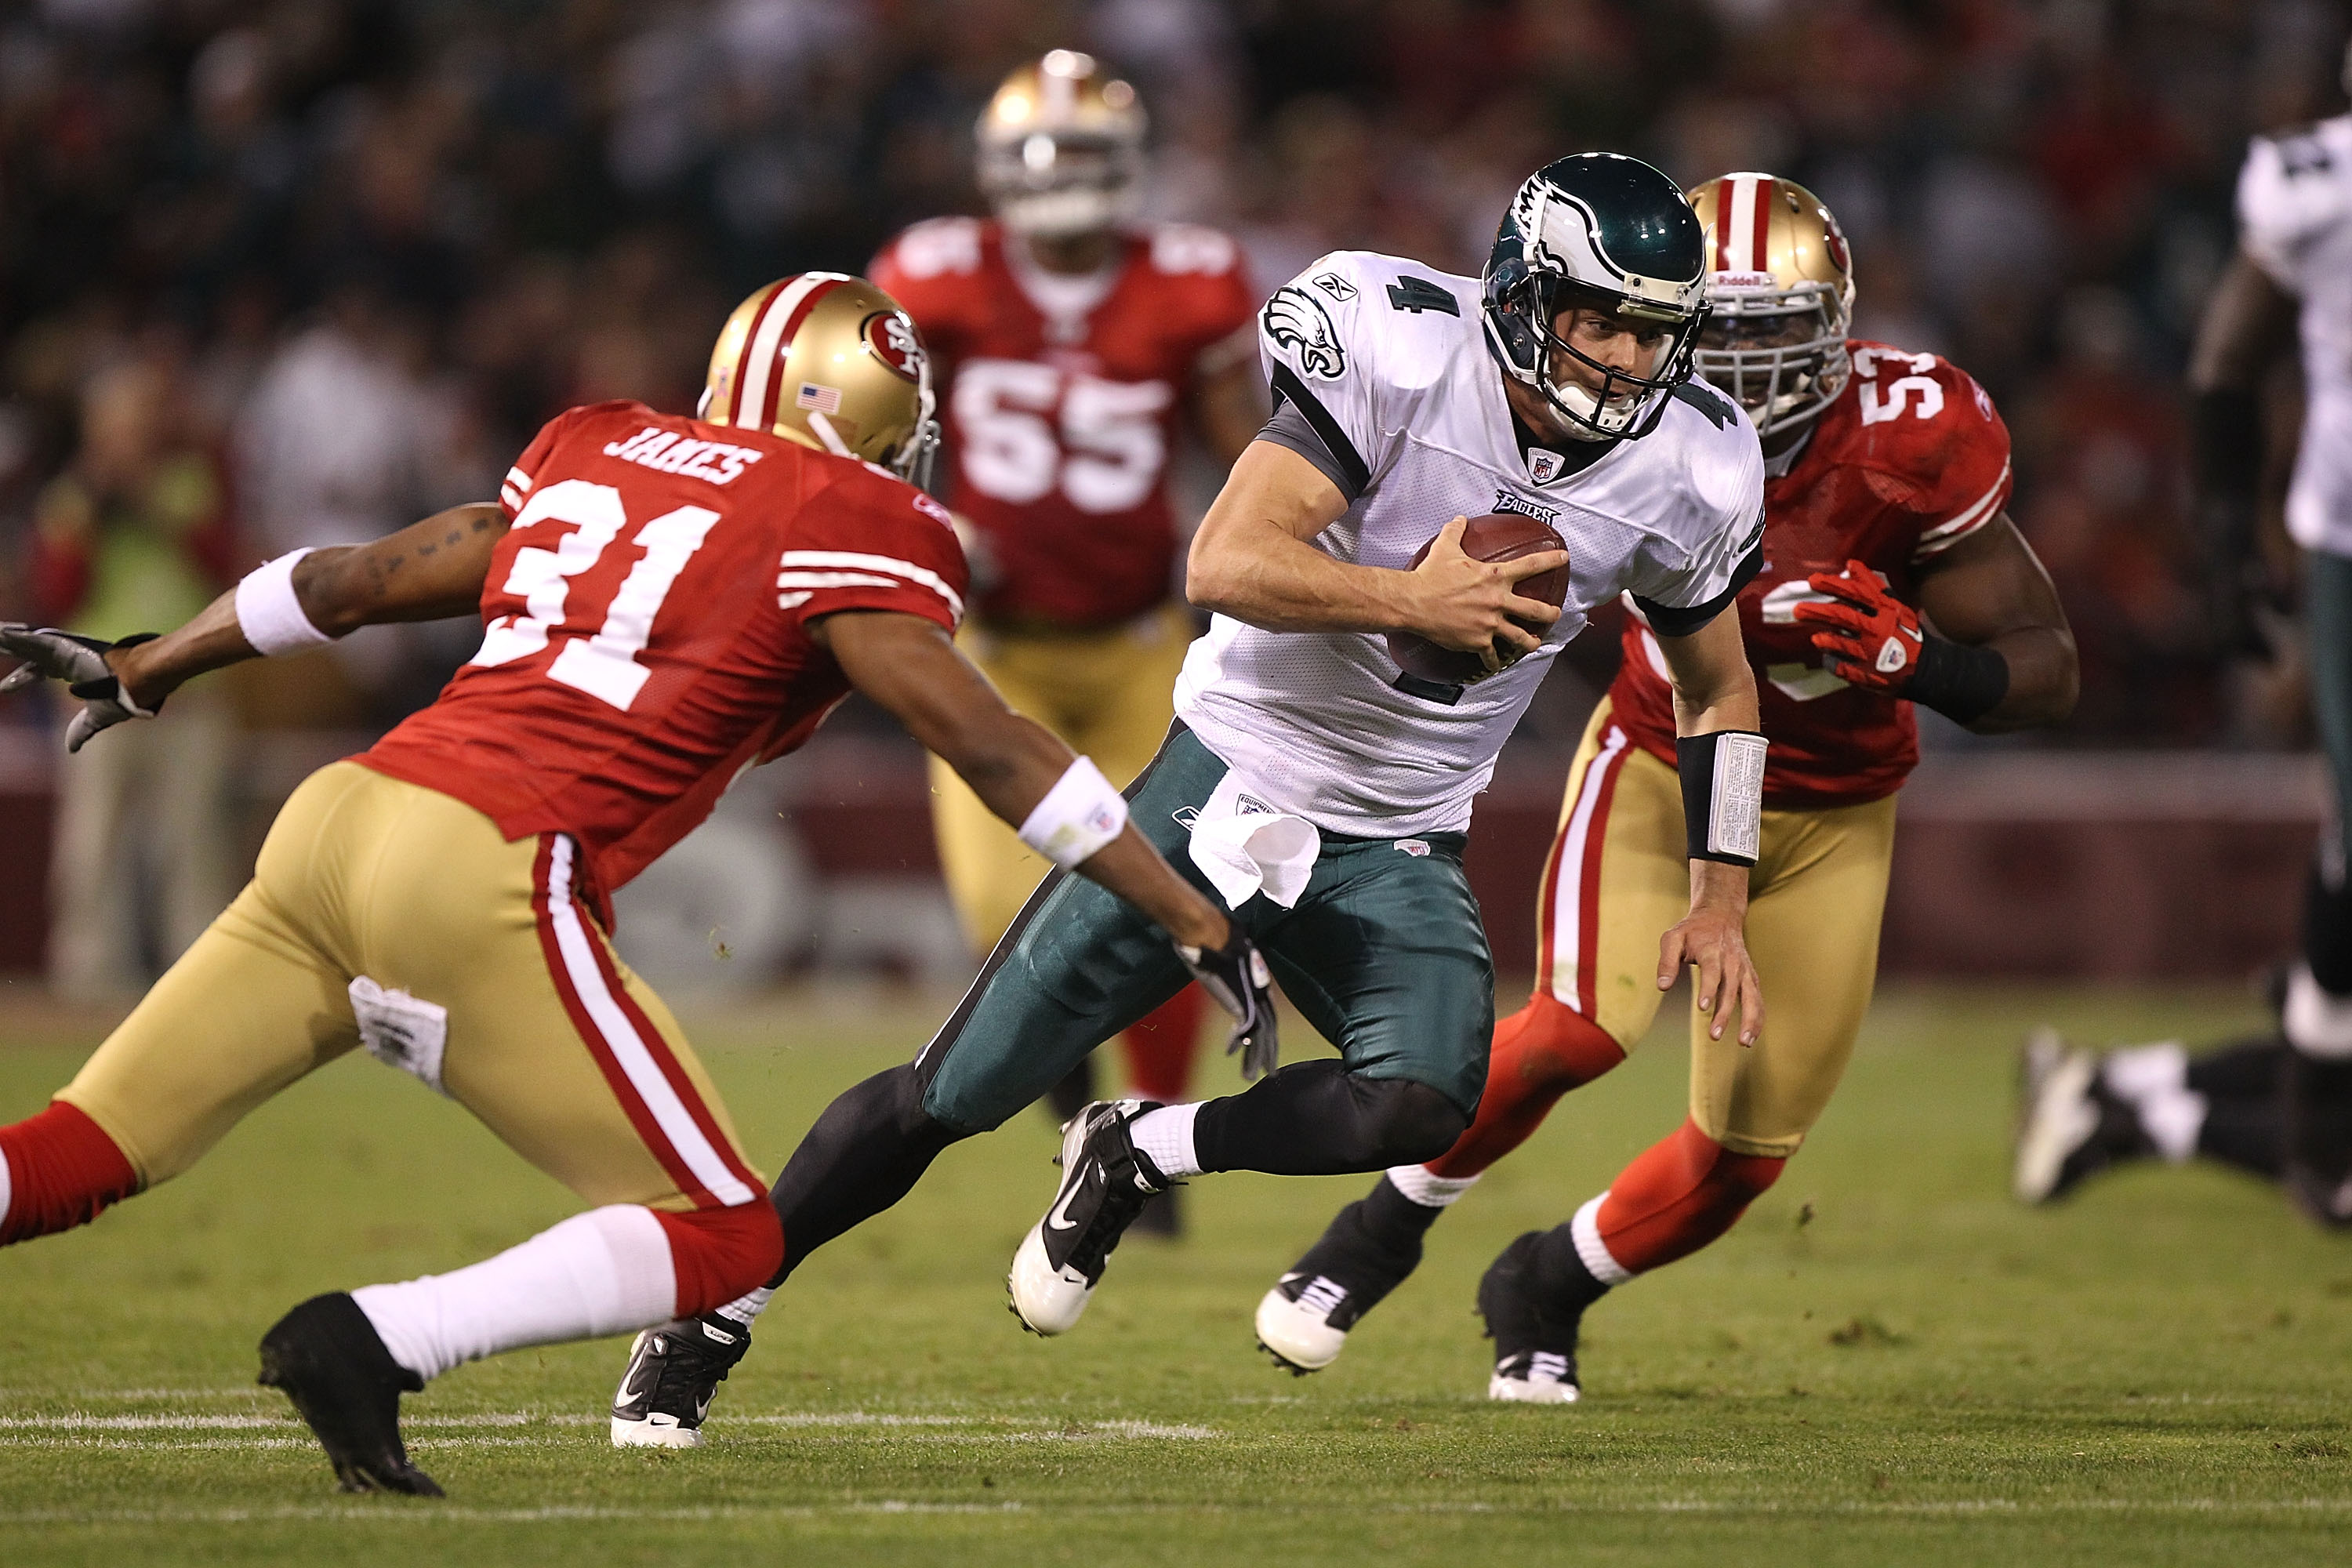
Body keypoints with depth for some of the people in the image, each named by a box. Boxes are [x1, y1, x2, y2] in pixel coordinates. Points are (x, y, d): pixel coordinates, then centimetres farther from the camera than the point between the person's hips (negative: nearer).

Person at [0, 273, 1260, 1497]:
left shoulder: (595, 454, 24)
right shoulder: (846, 525, 5)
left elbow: (352, 583, 32)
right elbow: (984, 743, -1)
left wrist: (144, 670, 45)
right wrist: (1193, 921, 2)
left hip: (340, 812, 7)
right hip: (481, 876, -7)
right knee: (724, 1244, 3)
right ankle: (369, 1344, -14)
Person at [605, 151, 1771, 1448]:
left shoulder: (1685, 474, -7)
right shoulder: (1407, 357, -21)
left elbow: (1719, 688, 10)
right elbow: (1225, 563, -27)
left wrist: (1720, 899, 4)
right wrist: (1409, 599, -35)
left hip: (1395, 853, 3)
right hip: (1230, 780, -3)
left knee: (1426, 1106, -27)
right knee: (955, 1095, -1)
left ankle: (1133, 1157, -1)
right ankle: (711, 1314, 20)